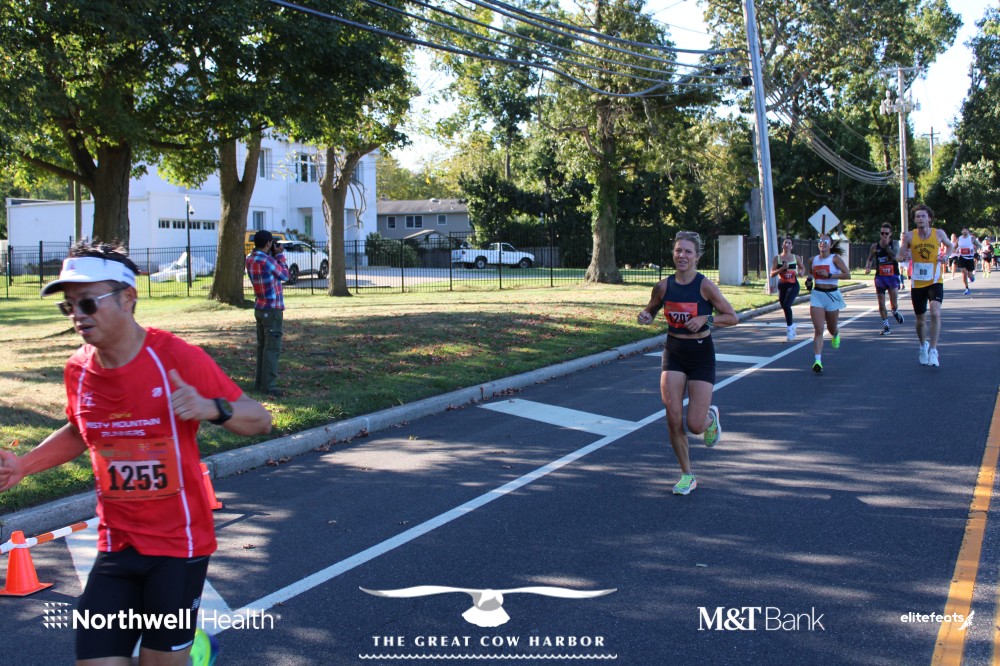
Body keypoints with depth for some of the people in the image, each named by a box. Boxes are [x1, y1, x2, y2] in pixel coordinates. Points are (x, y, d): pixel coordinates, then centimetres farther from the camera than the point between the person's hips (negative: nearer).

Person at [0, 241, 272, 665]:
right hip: (117, 547, 4)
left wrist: (210, 408, -32)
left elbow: (259, 420, -12)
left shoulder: (178, 359, -16)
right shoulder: (78, 370, -1)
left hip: (179, 544, -4)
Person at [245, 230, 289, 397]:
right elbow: (285, 275, -4)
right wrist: (279, 255, 3)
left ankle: (259, 382, 17)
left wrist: (272, 255, 10)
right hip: (272, 309, -9)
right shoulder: (267, 261, -19)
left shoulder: (250, 259, 6)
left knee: (262, 346, 14)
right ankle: (268, 386, -6)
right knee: (272, 349, -6)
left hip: (259, 308, 9)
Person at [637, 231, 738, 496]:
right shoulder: (664, 286, -3)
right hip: (673, 354, 3)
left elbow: (732, 317, -8)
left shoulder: (705, 286, -13)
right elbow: (650, 310, 15)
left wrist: (706, 319, -23)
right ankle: (687, 475, 13)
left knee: (695, 425, -7)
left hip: (701, 355, -3)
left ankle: (710, 416, 33)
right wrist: (645, 316, -8)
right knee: (673, 418, -6)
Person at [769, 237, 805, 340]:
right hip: (782, 285, 3)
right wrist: (782, 268, -19)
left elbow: (802, 267, 18)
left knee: (786, 305, -22)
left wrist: (801, 272, -5)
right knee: (784, 307, 10)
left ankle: (790, 327, -5)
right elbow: (772, 274, -4)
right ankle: (791, 325, 36)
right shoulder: (777, 258, 1)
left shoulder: (796, 257, 1)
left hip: (793, 285, -2)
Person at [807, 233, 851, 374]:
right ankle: (817, 361, -16)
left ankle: (836, 335, 55)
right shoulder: (813, 260, 6)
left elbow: (847, 275, -15)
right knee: (818, 330, -10)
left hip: (832, 295, -2)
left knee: (832, 328, 16)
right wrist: (810, 280, 3)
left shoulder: (835, 258, -6)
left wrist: (829, 275, -20)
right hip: (817, 295, 2)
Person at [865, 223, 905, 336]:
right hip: (880, 277, 2)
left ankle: (895, 312, 30)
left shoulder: (894, 244, -1)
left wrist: (886, 245, -21)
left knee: (894, 304, -6)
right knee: (881, 304, 1)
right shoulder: (875, 246, 5)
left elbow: (896, 257, -18)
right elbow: (870, 259, 15)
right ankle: (886, 326, 13)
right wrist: (867, 267, -5)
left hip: (893, 276, -2)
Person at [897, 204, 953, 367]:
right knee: (921, 319, 12)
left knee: (935, 313, -22)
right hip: (917, 283, 1)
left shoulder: (938, 233, -3)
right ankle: (923, 346, 38)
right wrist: (904, 254, -21)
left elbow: (950, 246, 16)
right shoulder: (909, 236, -4)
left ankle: (933, 350, -15)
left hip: (935, 281, -1)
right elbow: (900, 254, 2)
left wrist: (946, 255, -4)